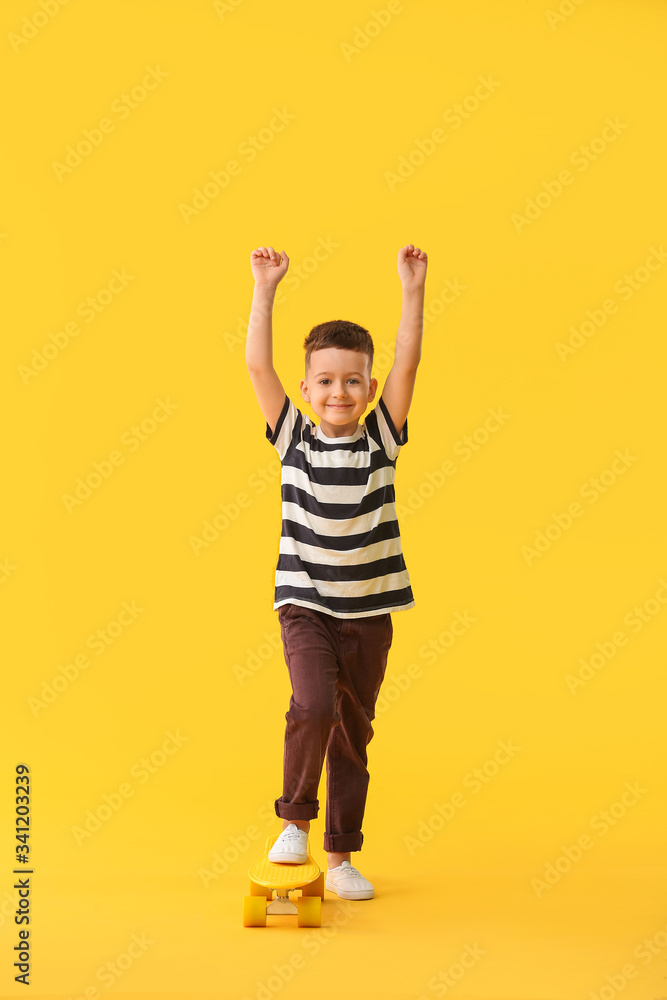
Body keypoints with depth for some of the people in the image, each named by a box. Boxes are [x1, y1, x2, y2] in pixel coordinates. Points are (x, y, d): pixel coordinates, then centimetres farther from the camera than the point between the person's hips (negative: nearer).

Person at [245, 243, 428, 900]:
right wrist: (266, 288, -9)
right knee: (313, 703, -24)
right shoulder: (293, 437, 0)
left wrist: (412, 289, -11)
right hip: (305, 604, -1)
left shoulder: (381, 439, 1)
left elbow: (408, 362, -7)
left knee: (354, 733, 8)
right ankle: (294, 819, 1)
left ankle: (340, 857, 22)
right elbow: (257, 365, -7)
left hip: (368, 611, 2)